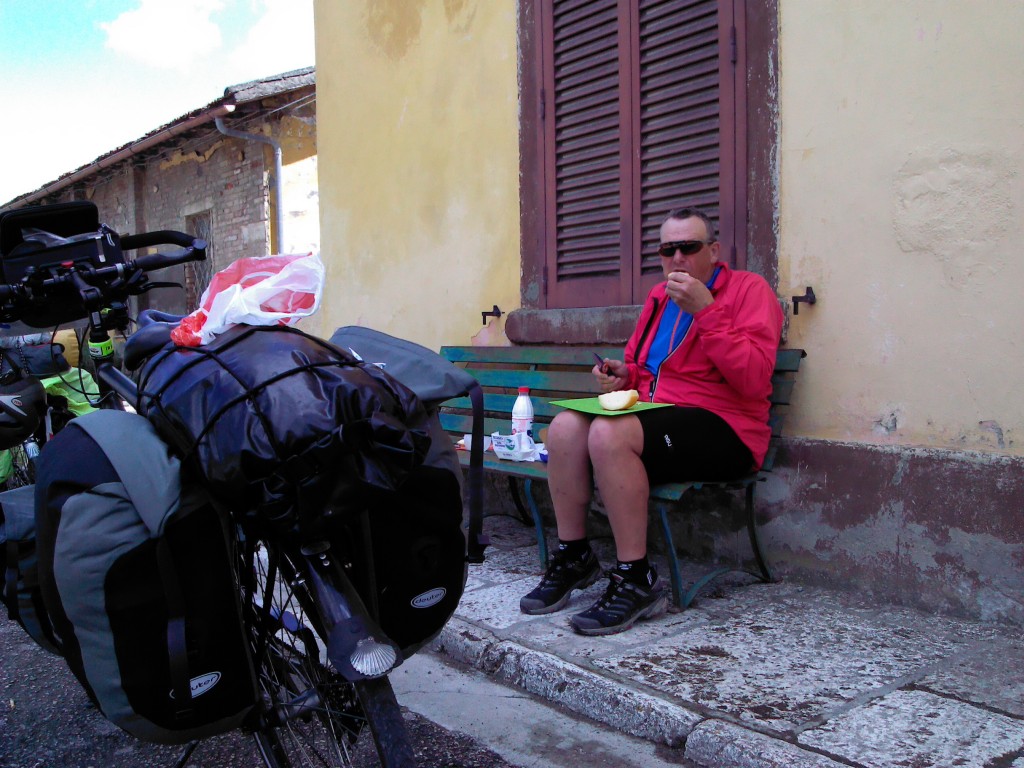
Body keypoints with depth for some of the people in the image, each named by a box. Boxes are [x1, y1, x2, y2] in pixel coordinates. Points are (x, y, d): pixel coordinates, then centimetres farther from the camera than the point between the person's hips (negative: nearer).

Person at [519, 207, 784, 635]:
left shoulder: (749, 289, -2)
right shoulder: (659, 297, 19)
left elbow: (754, 380, -17)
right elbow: (638, 365, 31)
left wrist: (705, 309, -19)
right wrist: (623, 375, 6)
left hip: (723, 429, -7)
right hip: (651, 415, 7)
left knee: (609, 433, -31)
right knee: (565, 426, -17)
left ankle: (637, 581, -20)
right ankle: (573, 559, -3)